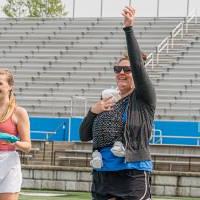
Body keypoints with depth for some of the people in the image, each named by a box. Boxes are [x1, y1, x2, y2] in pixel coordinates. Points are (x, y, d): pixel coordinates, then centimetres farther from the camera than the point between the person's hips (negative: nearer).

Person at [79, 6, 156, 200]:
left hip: (132, 177, -6)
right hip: (102, 177, 6)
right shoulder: (107, 103, 17)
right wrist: (93, 111, -3)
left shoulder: (143, 100, 1)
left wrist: (129, 29, -17)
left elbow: (138, 65, -14)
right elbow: (84, 135, 14)